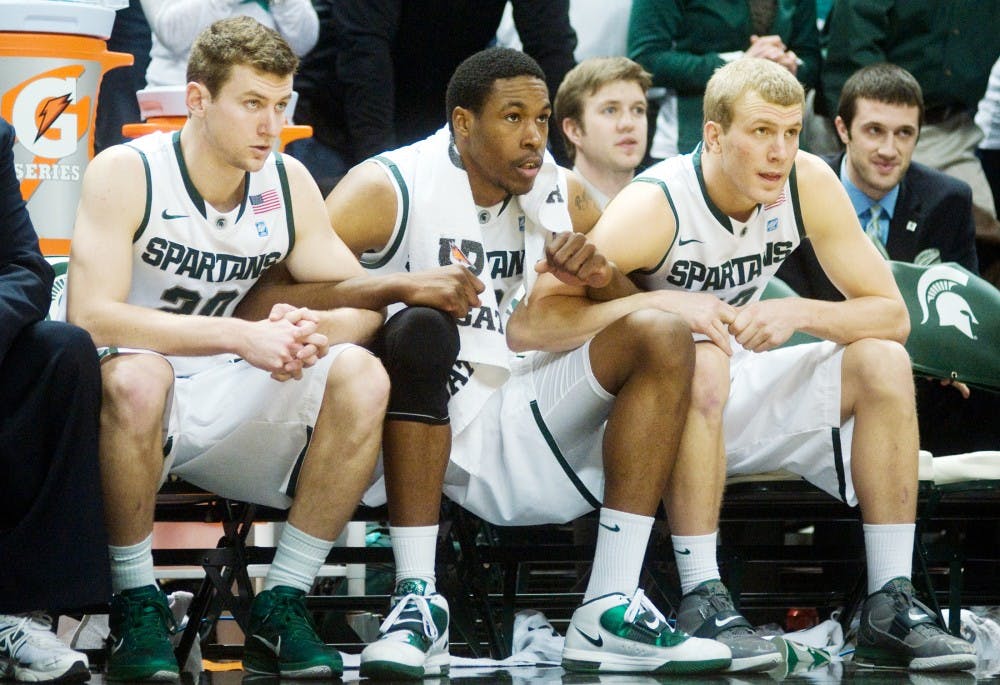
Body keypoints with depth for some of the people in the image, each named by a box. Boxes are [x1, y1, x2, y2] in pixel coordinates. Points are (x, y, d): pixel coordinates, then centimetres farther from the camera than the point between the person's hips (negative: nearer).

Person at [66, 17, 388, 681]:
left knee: (362, 376, -20)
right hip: (138, 411, -4)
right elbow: (92, 316, -25)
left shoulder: (289, 183, 3)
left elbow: (362, 303, 2)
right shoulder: (126, 173, -12)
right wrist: (242, 336, -33)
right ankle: (136, 602, -19)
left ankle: (281, 605, -13)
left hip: (231, 407, 5)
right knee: (135, 376, -38)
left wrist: (311, 330, -24)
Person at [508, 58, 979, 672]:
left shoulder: (809, 184, -12)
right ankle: (702, 598, -32)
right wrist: (665, 302, -40)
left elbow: (892, 314, -8)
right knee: (701, 363, -36)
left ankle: (891, 605, -14)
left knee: (884, 362, -14)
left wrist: (796, 313, -27)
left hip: (735, 396, 5)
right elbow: (526, 326, -33)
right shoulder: (655, 208, -25)